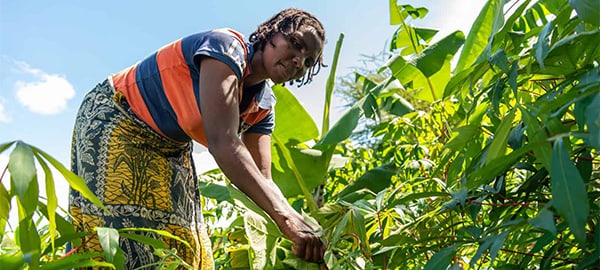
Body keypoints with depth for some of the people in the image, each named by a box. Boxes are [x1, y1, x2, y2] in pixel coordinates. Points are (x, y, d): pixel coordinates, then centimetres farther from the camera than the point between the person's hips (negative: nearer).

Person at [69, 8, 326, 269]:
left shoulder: (263, 107, -5)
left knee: (181, 243, 0)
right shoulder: (226, 46, -28)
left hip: (169, 149, 8)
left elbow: (262, 180, -11)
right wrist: (287, 217, -48)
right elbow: (223, 143, -41)